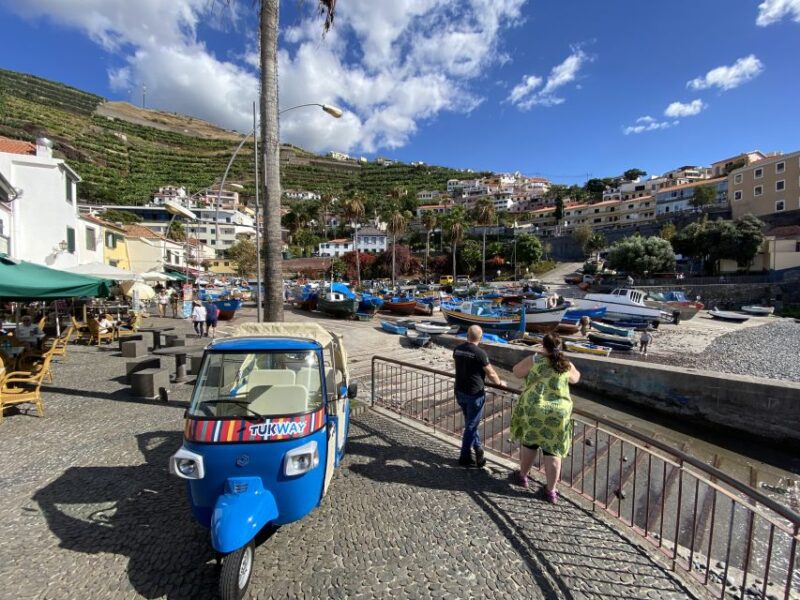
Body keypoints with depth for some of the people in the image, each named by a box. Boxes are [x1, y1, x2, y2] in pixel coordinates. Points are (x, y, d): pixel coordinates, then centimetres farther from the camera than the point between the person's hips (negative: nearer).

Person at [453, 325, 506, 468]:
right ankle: (464, 457, 17)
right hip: (474, 394, -6)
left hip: (460, 392, 6)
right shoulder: (479, 353, -20)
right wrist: (499, 382, 10)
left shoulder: (457, 350, 0)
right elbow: (491, 373, -10)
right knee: (471, 426, 7)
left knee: (470, 423, 21)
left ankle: (478, 449, 34)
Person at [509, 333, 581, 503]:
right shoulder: (567, 366, -1)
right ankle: (551, 491, 21)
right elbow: (575, 378, 20)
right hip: (558, 414, 2)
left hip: (532, 410, -2)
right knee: (553, 451, 11)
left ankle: (522, 476, 35)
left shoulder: (533, 360, -10)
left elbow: (516, 371, 3)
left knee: (528, 442, 18)